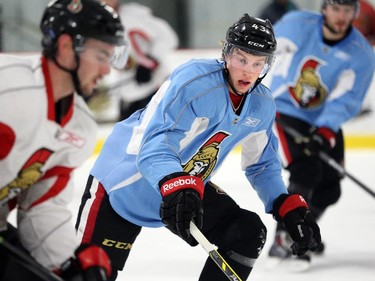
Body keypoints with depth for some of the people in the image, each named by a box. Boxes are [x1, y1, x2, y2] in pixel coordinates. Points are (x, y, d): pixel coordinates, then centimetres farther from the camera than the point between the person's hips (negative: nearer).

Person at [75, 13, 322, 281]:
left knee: (249, 233, -9)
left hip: (188, 188, 7)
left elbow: (262, 165, 11)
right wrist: (177, 188, -54)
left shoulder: (262, 106, -4)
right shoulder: (192, 80, -28)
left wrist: (291, 209, -3)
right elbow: (153, 147, -36)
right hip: (125, 182, -7)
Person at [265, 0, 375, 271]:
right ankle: (283, 242, -20)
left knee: (329, 189, 5)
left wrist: (324, 132, -35)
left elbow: (345, 100, -23)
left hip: (325, 123, 4)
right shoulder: (296, 25, -15)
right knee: (306, 171, -23)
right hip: (283, 112, -4)